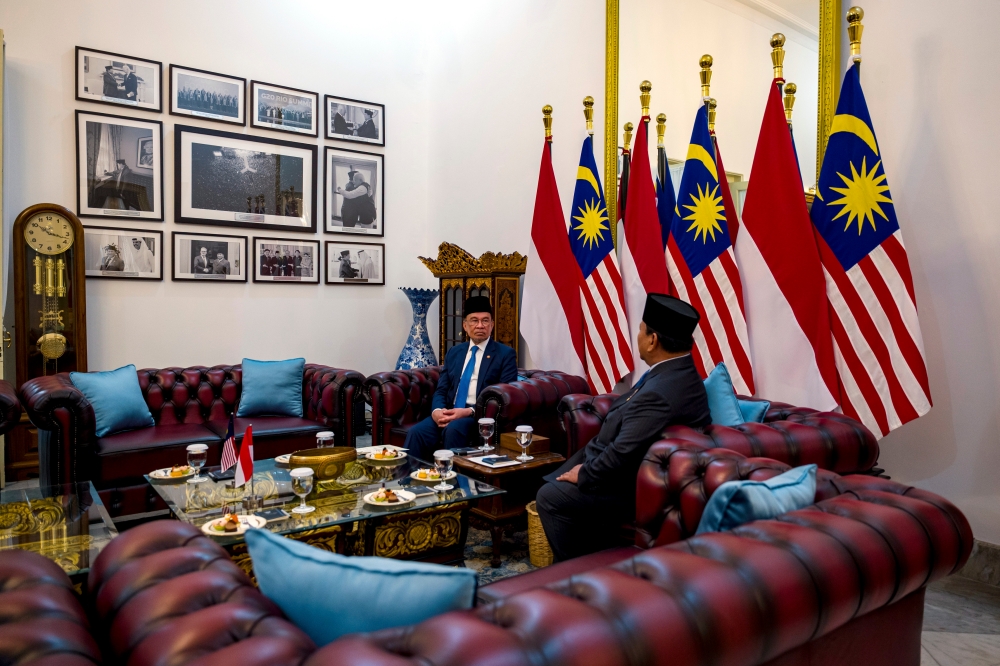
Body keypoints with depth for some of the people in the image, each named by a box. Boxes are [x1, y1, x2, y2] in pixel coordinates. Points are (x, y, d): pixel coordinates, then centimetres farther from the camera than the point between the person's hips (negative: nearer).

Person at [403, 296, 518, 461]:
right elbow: (441, 390, 15)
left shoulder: (505, 354, 4)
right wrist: (437, 410, -10)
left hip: (480, 416, -4)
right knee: (416, 432, -25)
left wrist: (470, 412, -18)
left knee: (453, 429, -36)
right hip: (448, 413, 4)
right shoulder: (454, 352, 19)